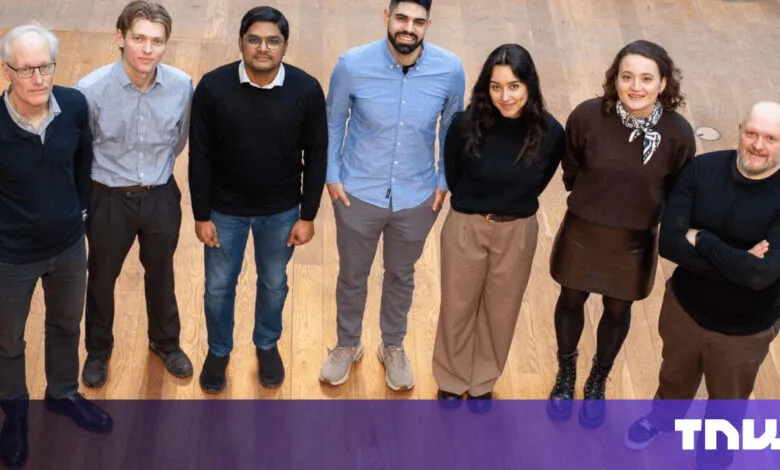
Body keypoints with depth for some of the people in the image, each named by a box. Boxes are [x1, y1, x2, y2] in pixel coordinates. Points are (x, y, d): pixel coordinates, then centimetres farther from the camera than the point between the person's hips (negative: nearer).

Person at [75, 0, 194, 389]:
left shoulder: (182, 86, -17)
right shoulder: (91, 89, -25)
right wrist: (111, 174, 4)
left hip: (161, 197, 2)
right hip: (108, 199, -2)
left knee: (160, 274, 23)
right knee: (102, 278, 19)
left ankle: (166, 342, 48)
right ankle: (98, 350, 44)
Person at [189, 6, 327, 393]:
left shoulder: (307, 90, -17)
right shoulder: (213, 87, -19)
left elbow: (316, 156, -6)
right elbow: (200, 156, -10)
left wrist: (308, 215, -4)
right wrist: (201, 215, -7)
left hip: (281, 210, 1)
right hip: (225, 209, 0)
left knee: (274, 283, 21)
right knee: (218, 286, 16)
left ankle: (267, 344, 48)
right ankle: (219, 350, 43)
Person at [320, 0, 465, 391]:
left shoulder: (450, 70, -16)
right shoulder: (352, 65, -20)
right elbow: (333, 122, -3)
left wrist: (444, 180, 2)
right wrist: (332, 175, -5)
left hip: (417, 197, 1)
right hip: (358, 194, -1)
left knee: (401, 275, 23)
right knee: (352, 275, 19)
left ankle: (393, 347, 47)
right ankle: (347, 344, 45)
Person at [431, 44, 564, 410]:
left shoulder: (550, 132, -19)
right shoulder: (466, 125, -23)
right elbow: (452, 177, -2)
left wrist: (514, 208, 10)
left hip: (518, 233, 2)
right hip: (465, 228, -1)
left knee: (500, 311, 19)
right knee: (458, 308, 17)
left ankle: (483, 381, 44)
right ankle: (452, 380, 41)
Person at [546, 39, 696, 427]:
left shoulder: (678, 133, -22)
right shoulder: (587, 116, -23)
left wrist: (646, 213, 4)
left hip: (635, 240, 0)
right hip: (583, 230, 0)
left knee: (618, 310, 20)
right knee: (571, 300, 19)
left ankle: (598, 381, 47)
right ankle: (566, 372, 48)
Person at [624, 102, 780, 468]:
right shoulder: (702, 169, -18)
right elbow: (668, 242, -23)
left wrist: (701, 240, -26)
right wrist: (737, 264, -29)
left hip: (745, 328, -2)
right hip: (685, 305, 3)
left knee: (728, 403, 23)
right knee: (675, 376, 31)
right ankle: (663, 416, 63)